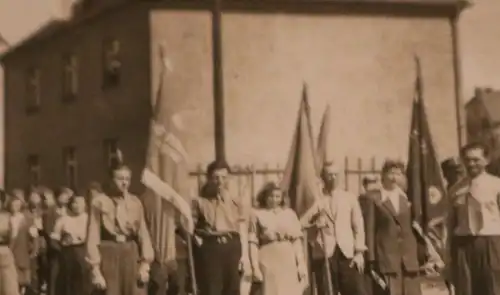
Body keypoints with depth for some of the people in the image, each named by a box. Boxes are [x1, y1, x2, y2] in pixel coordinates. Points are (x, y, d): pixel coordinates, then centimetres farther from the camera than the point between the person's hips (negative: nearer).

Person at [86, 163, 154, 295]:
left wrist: (145, 263, -3)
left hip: (132, 254, 3)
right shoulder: (100, 202, -5)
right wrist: (95, 269, -10)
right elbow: (93, 236, -6)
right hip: (109, 254, -3)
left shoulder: (135, 202, 6)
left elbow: (143, 232, 6)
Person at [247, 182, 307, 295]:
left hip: (288, 259, 3)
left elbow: (297, 240, 7)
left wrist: (301, 263, 1)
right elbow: (253, 243, -2)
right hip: (269, 259, -3)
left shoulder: (290, 213, 10)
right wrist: (255, 267, -8)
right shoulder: (258, 215, 2)